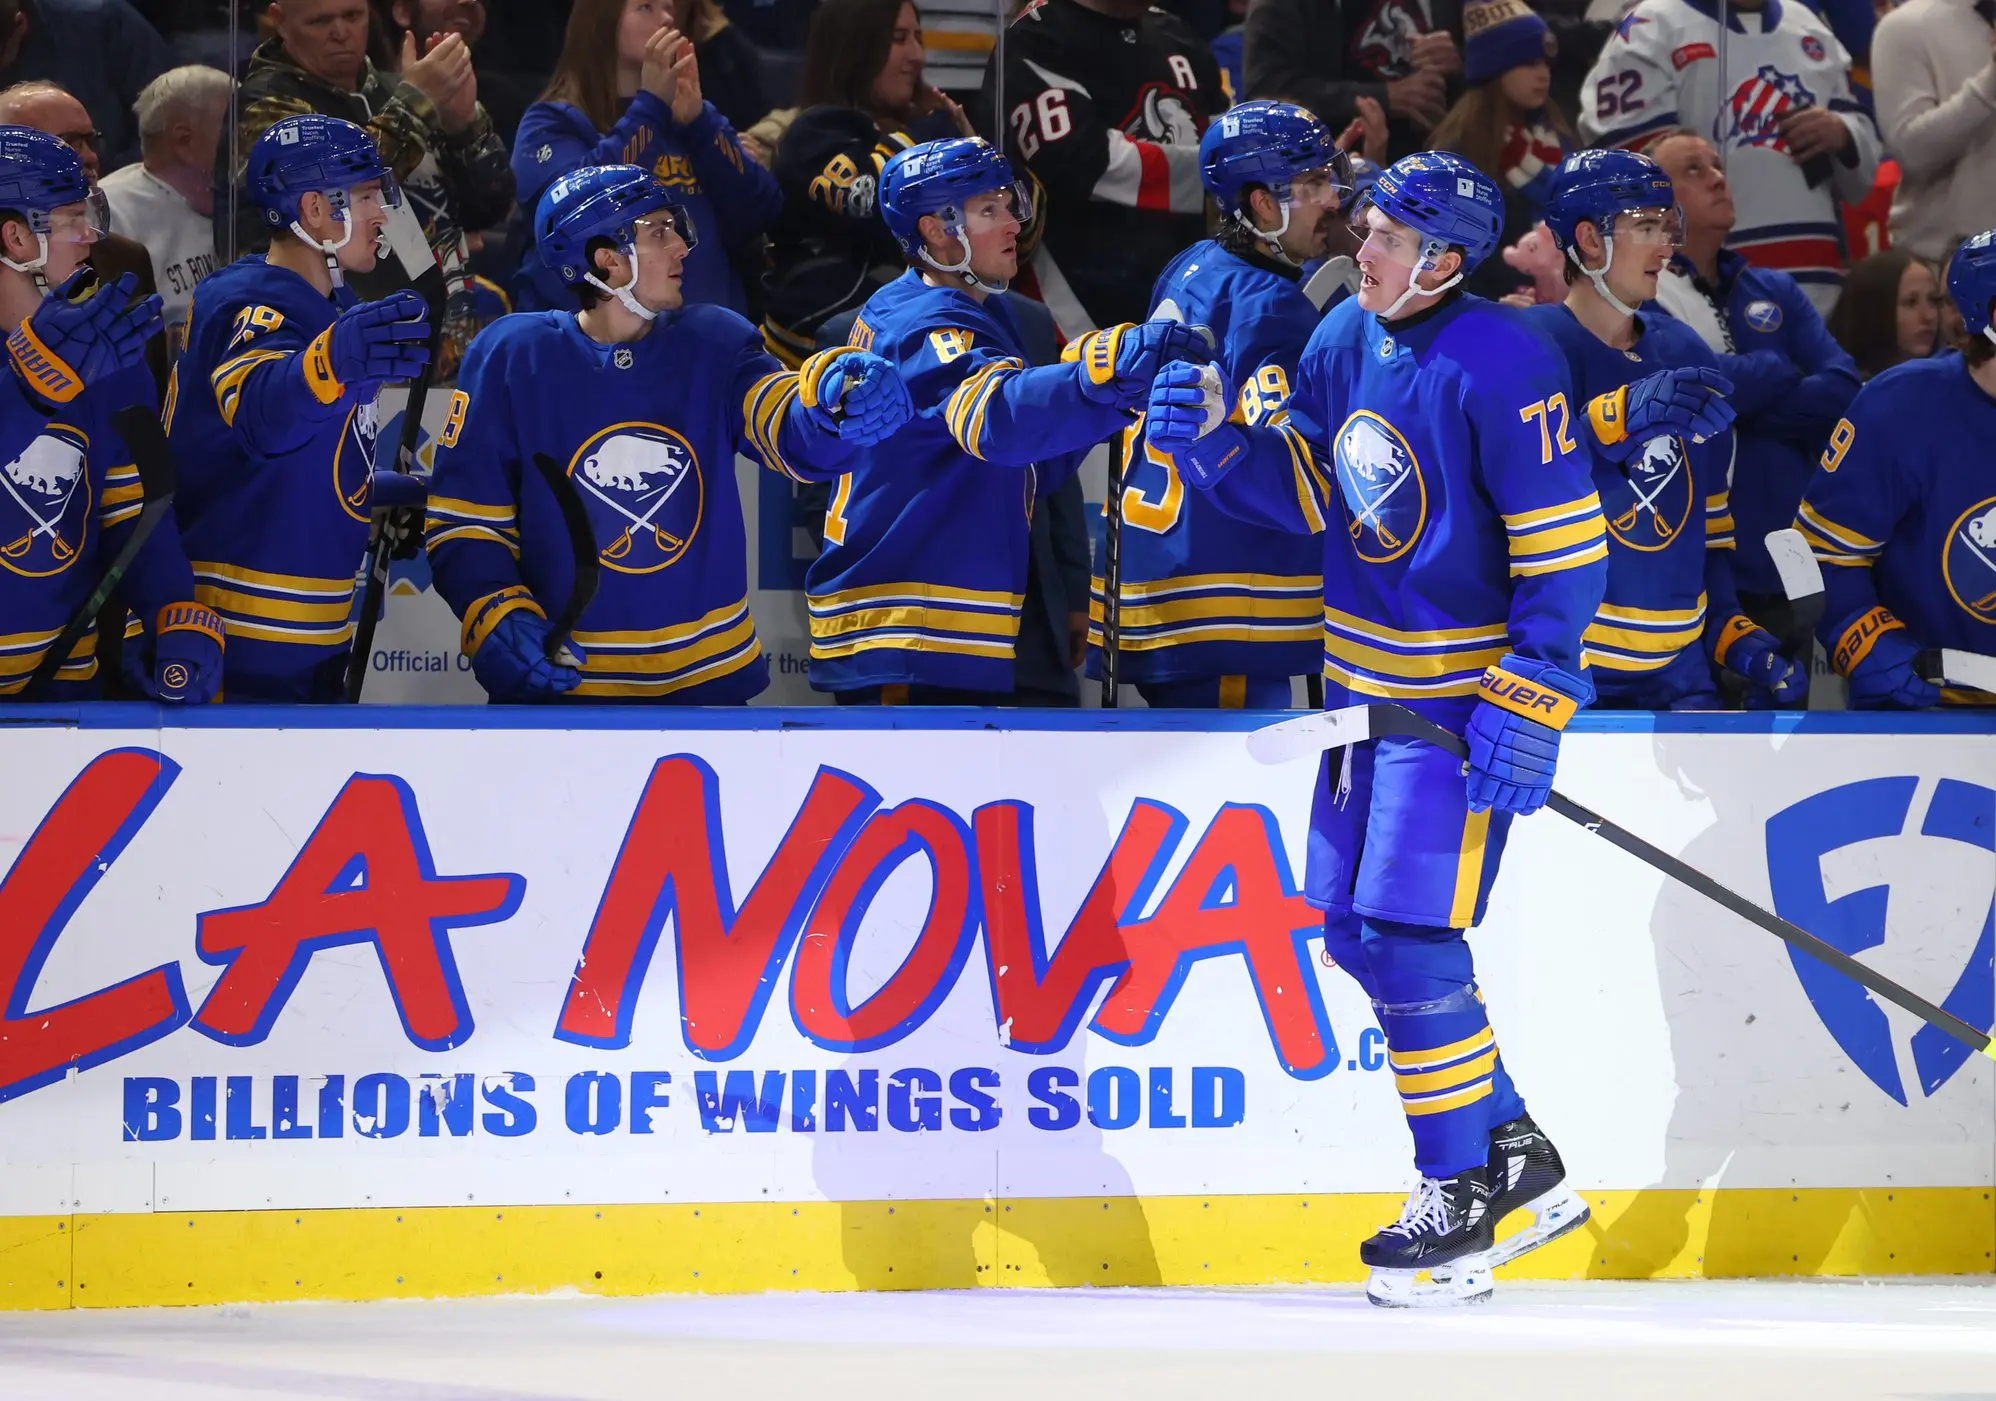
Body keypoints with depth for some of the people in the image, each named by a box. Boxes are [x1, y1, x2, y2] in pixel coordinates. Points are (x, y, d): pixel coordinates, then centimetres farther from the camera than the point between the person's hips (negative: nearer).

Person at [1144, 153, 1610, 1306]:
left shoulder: (1502, 367, -19)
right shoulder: (1346, 339, 5)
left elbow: (1568, 550, -19)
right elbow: (1310, 493, 14)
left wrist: (1527, 704, -22)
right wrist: (1220, 443, -4)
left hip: (1468, 690, -9)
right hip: (1371, 679, 9)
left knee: (1409, 937, -11)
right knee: (1356, 929, 10)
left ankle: (1462, 1208, 0)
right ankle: (1519, 1160, 22)